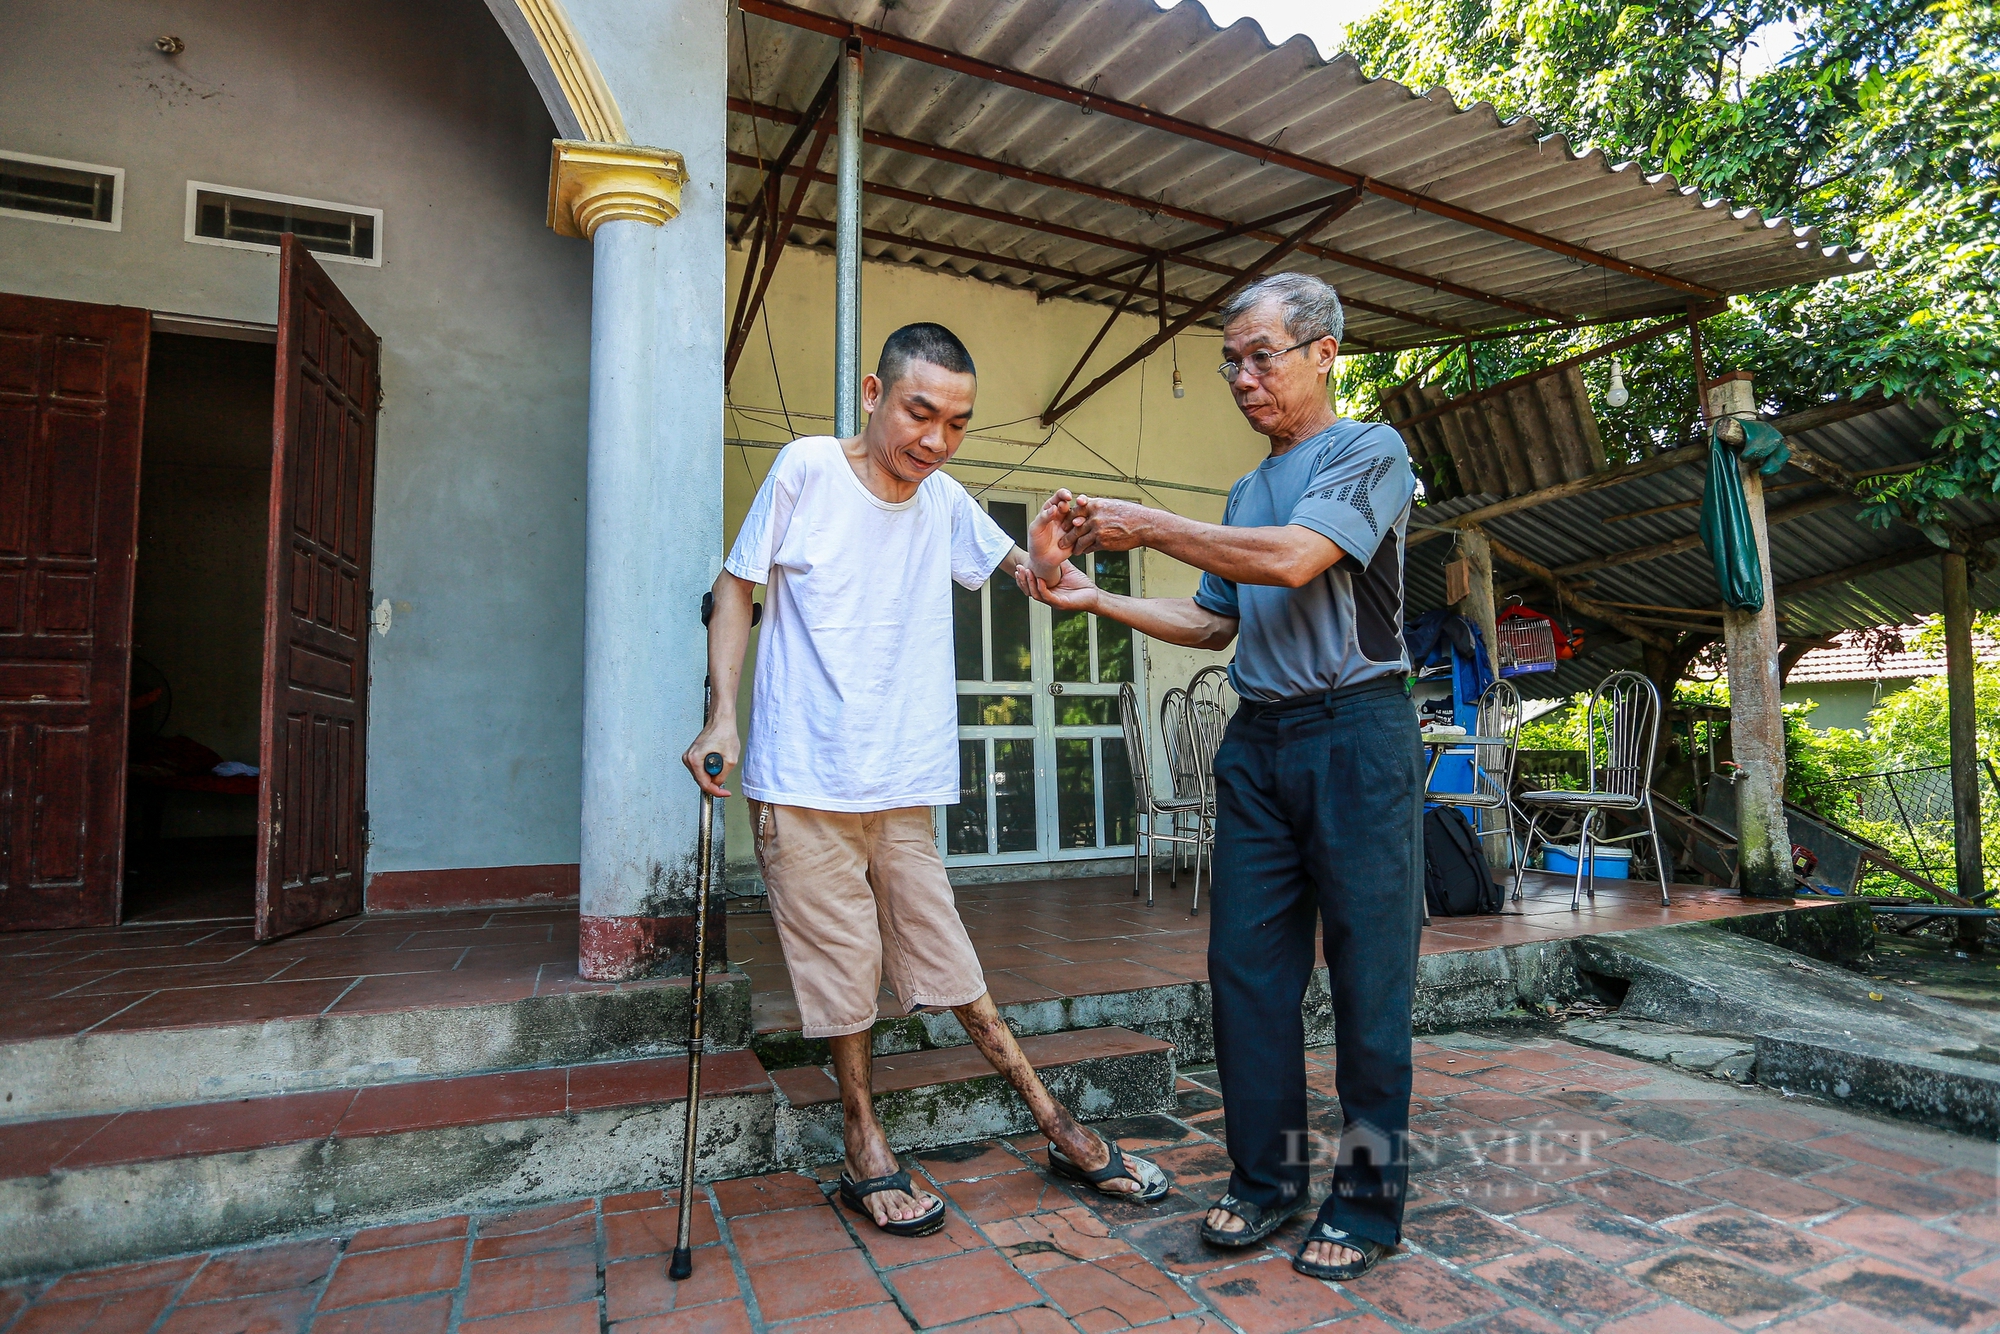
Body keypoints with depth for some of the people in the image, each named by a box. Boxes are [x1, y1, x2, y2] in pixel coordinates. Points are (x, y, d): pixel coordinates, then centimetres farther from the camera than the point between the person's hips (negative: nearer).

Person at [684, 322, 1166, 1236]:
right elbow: (737, 582, 0)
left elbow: (1008, 562, 18)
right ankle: (866, 1155, 24)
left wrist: (1039, 562, -8)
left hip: (903, 784, 4)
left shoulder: (946, 502, 5)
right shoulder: (807, 468, -6)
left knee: (947, 963, 11)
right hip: (803, 781, -3)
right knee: (842, 970, 5)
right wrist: (722, 714, -9)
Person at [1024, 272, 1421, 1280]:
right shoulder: (1247, 491, 20)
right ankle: (1266, 1177, 21)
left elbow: (1294, 558, -17)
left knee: (1369, 978, 1)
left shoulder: (1371, 452, -1)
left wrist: (1150, 527, -11)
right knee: (1246, 964, 6)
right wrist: (1097, 599, 9)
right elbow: (1213, 623, 19)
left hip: (1355, 733, -6)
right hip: (1257, 742, 7)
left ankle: (1368, 1201, 15)